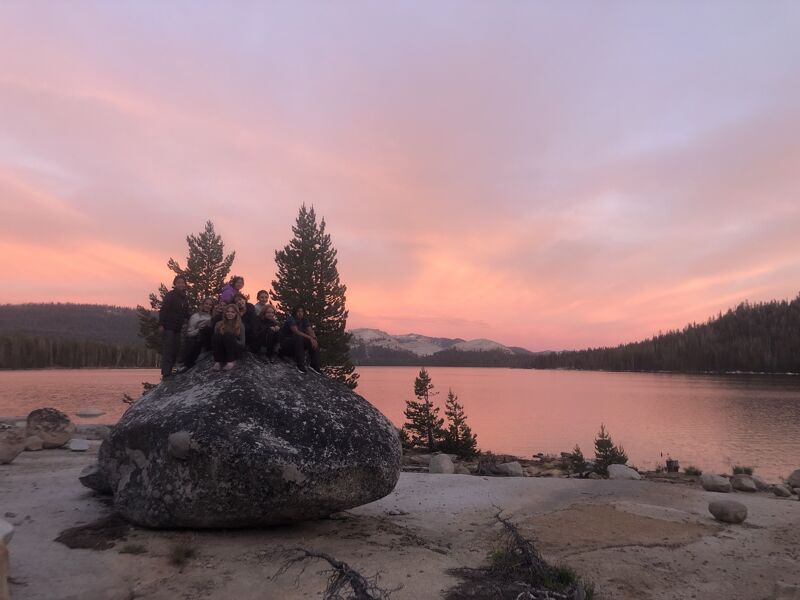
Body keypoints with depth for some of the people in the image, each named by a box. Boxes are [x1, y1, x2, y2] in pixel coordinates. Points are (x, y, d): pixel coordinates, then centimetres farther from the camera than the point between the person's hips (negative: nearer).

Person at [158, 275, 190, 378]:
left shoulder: (184, 298, 15)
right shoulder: (170, 295, -7)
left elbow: (185, 313, 22)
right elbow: (163, 310, -14)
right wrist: (161, 324, -21)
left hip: (177, 328, 7)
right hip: (168, 327, -7)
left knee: (175, 351, 8)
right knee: (167, 351, -9)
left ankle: (169, 373, 15)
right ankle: (166, 375, -9)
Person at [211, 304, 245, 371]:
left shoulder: (240, 326, -2)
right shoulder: (219, 324, 3)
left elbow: (242, 343, -4)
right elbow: (215, 339, 3)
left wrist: (232, 342, -22)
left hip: (235, 352, -2)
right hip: (222, 352, 2)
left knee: (228, 335, -28)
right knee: (216, 335, -25)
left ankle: (232, 361, -23)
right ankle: (218, 362, -27)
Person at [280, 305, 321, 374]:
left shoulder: (305, 320, 4)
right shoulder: (291, 319, -17)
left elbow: (310, 331, -8)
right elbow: (296, 331, -32)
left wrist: (314, 338, -31)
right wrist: (310, 338, -38)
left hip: (298, 342, 7)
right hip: (286, 342, -7)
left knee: (314, 342, -13)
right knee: (299, 338, -36)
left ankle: (314, 365, -15)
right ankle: (300, 365, -33)